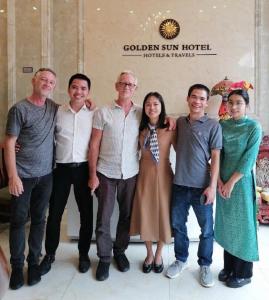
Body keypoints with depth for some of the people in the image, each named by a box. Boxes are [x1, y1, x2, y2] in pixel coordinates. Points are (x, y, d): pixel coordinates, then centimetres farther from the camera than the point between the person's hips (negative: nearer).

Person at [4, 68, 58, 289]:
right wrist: (13, 176, -15)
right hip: (23, 175, -4)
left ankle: (34, 262, 26)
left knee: (39, 220, 12)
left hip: (45, 175, 4)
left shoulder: (53, 107, 5)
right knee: (19, 220, 6)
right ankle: (17, 266, 22)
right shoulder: (19, 109, -9)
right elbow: (9, 144, -10)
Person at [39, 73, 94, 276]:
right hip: (61, 168, 1)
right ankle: (50, 254, 29)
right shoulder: (57, 112, 3)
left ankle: (84, 254, 29)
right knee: (55, 213, 8)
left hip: (83, 168, 0)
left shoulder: (94, 114, 0)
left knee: (86, 213, 9)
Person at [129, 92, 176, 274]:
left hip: (163, 175, -2)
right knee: (145, 214, 9)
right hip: (145, 175, 2)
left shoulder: (169, 129, -7)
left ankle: (158, 255, 32)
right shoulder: (141, 129, 2)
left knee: (163, 214, 8)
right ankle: (149, 254, 32)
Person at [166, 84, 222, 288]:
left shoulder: (213, 125, -3)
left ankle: (205, 265, 28)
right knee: (178, 224, 13)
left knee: (206, 228, 8)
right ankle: (181, 259, 34)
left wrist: (212, 186, -13)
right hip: (179, 184, 4)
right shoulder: (179, 122, 8)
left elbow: (215, 157, -6)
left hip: (202, 186, -3)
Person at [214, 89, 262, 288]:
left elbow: (249, 158, -13)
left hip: (242, 182, -4)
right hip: (224, 183, 5)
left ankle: (244, 273, 22)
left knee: (243, 225, 6)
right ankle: (229, 267, 30)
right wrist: (219, 180, -6)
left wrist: (231, 182, -15)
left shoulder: (254, 127, -8)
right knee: (227, 225, 13)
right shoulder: (222, 126, 5)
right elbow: (217, 155, 4)